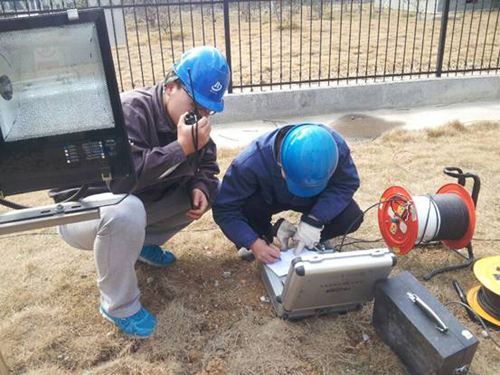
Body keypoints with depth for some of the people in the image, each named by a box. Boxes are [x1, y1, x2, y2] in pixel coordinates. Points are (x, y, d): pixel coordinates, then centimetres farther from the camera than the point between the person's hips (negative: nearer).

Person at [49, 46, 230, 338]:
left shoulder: (191, 119, -5)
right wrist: (181, 148, -39)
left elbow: (207, 168, 4)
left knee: (212, 189, -1)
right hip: (81, 209, -7)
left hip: (140, 204, 7)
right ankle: (118, 304, -16)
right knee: (127, 211, -41)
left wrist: (201, 188, -19)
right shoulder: (132, 109, -28)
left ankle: (144, 242, 10)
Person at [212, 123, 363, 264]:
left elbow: (347, 183, -22)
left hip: (314, 199, 2)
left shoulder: (336, 146, -35)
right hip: (269, 198, -1)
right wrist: (253, 242, -41)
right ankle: (264, 233, 1)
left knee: (352, 216, -23)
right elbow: (224, 208, -30)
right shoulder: (251, 162, -39)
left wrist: (314, 220, -34)